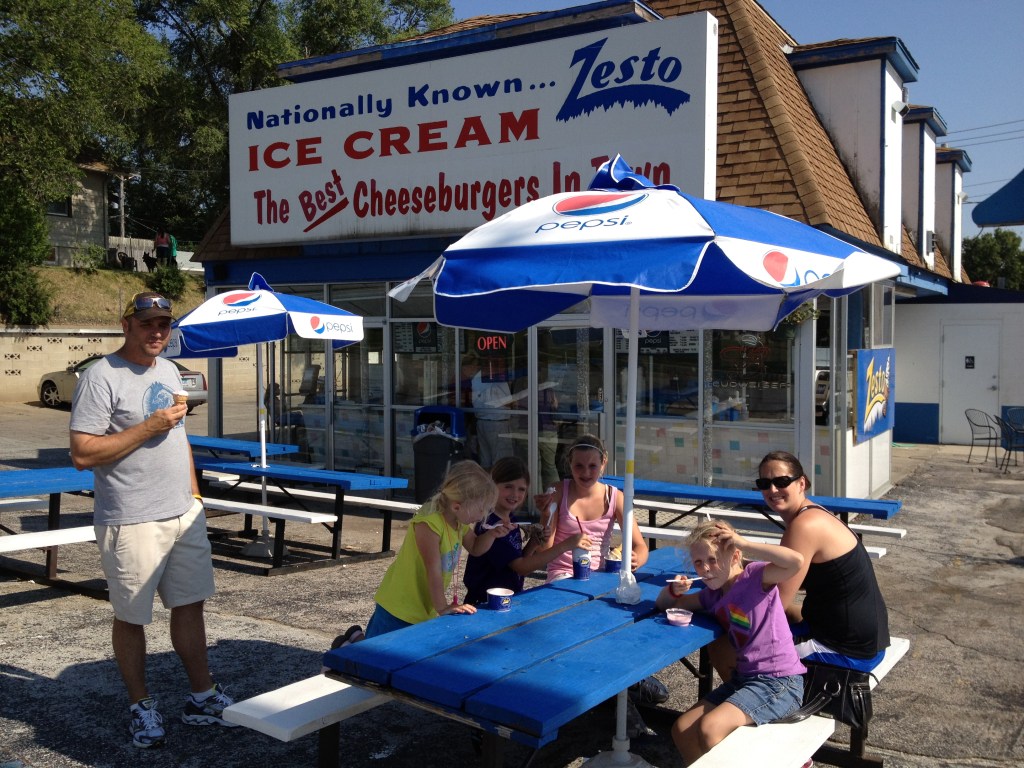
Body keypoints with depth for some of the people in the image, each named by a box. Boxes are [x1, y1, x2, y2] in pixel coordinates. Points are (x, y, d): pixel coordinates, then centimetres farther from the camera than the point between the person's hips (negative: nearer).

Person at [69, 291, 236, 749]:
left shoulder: (169, 370, 12)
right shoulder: (101, 377, -12)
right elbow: (82, 454, -18)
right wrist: (148, 428, -19)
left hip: (184, 514, 7)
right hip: (133, 522, -7)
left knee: (190, 605, 13)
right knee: (131, 618, 7)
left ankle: (202, 698, 25)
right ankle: (141, 707, 24)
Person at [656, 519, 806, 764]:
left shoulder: (755, 576, -12)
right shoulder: (713, 595, 9)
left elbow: (796, 561, -31)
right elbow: (664, 604, 20)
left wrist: (744, 543, -25)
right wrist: (674, 590, -3)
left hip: (779, 682, -8)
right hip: (744, 678, 8)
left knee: (710, 727, -24)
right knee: (682, 729, 3)